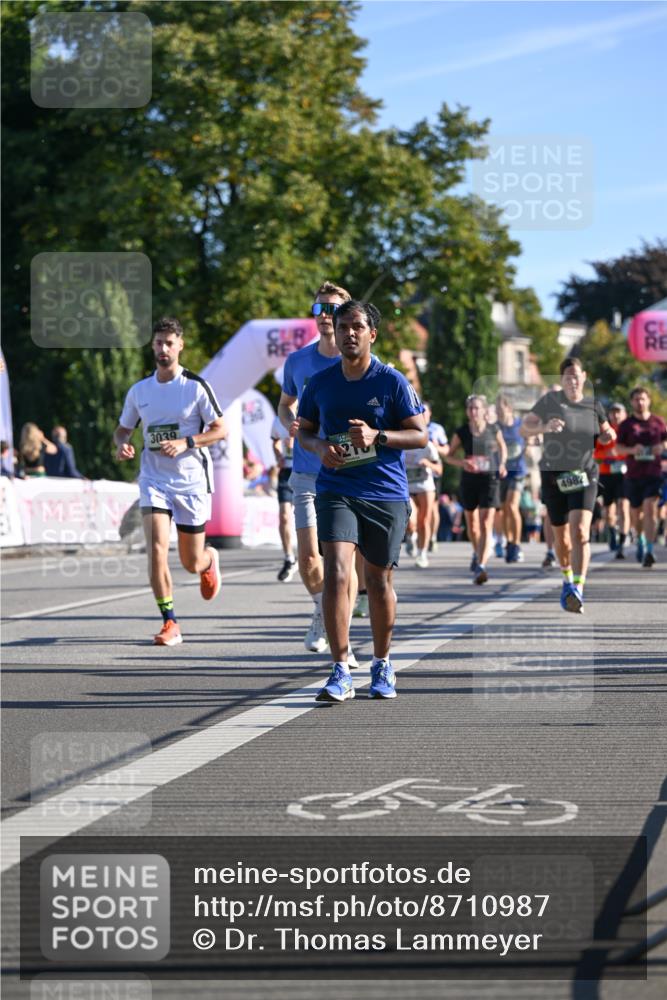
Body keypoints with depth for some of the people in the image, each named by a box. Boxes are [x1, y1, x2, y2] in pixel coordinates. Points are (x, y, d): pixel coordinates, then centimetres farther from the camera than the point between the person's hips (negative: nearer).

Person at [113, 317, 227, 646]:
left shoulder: (196, 386, -6)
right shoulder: (139, 391, 5)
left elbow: (220, 429, -5)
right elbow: (123, 429, 17)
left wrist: (185, 443, -19)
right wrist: (121, 445, -7)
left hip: (192, 481, -2)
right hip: (153, 480, 2)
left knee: (192, 563, 7)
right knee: (156, 548, -19)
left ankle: (209, 559, 46)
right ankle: (170, 623, -13)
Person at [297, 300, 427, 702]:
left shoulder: (393, 382, -2)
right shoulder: (320, 383, 6)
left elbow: (420, 434, -2)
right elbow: (305, 430, 18)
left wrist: (377, 436, -18)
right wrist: (320, 447, -5)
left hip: (386, 493, -1)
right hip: (336, 490, 1)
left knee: (379, 581, 8)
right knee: (336, 571, -17)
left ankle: (382, 665, 29)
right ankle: (341, 672, -18)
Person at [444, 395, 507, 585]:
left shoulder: (493, 429, -1)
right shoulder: (461, 432, 0)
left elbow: (502, 447, 17)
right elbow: (449, 456, 7)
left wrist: (502, 464, 0)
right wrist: (462, 463, -12)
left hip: (489, 479, -2)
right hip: (469, 480, 2)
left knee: (486, 524, -14)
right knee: (472, 524, 16)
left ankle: (481, 566, -22)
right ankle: (477, 554, 45)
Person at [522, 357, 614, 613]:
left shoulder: (593, 406, 3)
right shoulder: (550, 400, -3)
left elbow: (603, 435, 19)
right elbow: (525, 428, -6)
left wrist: (609, 435, -5)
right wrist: (545, 427, -26)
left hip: (584, 476, 0)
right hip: (554, 475, 0)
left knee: (580, 530, -19)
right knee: (561, 534, 12)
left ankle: (578, 589, -26)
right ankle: (567, 579, 39)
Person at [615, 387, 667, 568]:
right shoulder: (626, 424, 4)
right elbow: (618, 447, 3)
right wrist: (632, 450, -17)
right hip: (633, 474, 1)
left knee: (650, 509, -16)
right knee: (635, 511, 12)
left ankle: (648, 551, -20)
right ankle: (640, 539, 43)